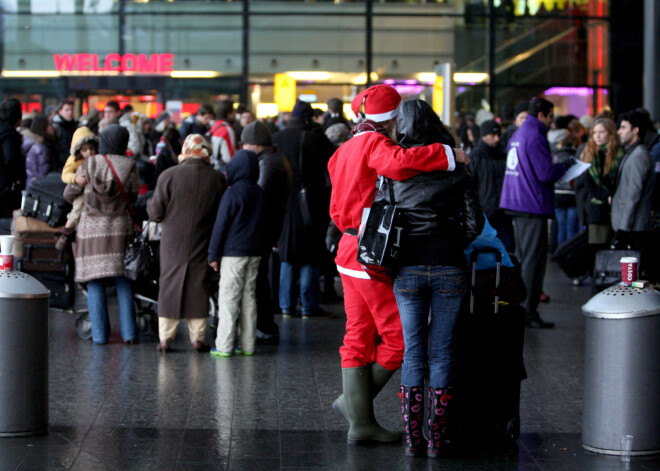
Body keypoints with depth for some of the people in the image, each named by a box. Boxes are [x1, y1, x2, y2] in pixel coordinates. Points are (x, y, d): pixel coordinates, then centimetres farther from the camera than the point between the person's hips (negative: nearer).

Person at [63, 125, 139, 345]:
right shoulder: (129, 165, -3)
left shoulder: (88, 164, -1)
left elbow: (69, 194, 5)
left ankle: (100, 334, 3)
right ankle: (129, 333, 5)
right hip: (120, 227, 0)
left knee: (95, 284, 4)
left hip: (91, 229, 0)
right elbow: (133, 196, 3)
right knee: (123, 283, 6)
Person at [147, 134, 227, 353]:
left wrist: (150, 204, 14)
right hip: (202, 244, 1)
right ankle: (198, 338, 10)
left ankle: (165, 338, 8)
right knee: (199, 286, 9)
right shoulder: (218, 179, -6)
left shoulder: (169, 175, -9)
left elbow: (155, 213, -6)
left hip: (173, 244, -1)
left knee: (169, 285, 8)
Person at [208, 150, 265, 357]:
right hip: (255, 253, 6)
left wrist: (214, 254, -3)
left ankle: (224, 345, -4)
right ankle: (247, 345, 13)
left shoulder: (232, 194, -11)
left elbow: (221, 225, -9)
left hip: (233, 253, -6)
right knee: (249, 296, 11)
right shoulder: (260, 193, 8)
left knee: (229, 296, -3)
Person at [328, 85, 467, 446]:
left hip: (349, 250, 10)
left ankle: (360, 421, 13)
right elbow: (399, 162, -34)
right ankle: (353, 403, 6)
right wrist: (449, 155, -26)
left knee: (358, 337, 11)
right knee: (399, 336, 1)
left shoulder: (346, 150, 17)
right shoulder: (375, 144, -12)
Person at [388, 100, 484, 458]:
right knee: (441, 351, 6)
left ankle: (413, 438, 4)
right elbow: (475, 222, 1)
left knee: (413, 351, 8)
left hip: (408, 270, 0)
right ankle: (437, 438, 6)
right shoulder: (454, 167, 2)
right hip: (449, 269, 0)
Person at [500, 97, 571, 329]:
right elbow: (546, 173, -19)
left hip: (516, 205, 10)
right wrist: (564, 166, -2)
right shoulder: (535, 136, -14)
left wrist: (557, 169, 19)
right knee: (533, 260, -6)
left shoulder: (517, 135, 16)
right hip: (533, 206, -10)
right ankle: (529, 312, -5)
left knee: (521, 258, 15)